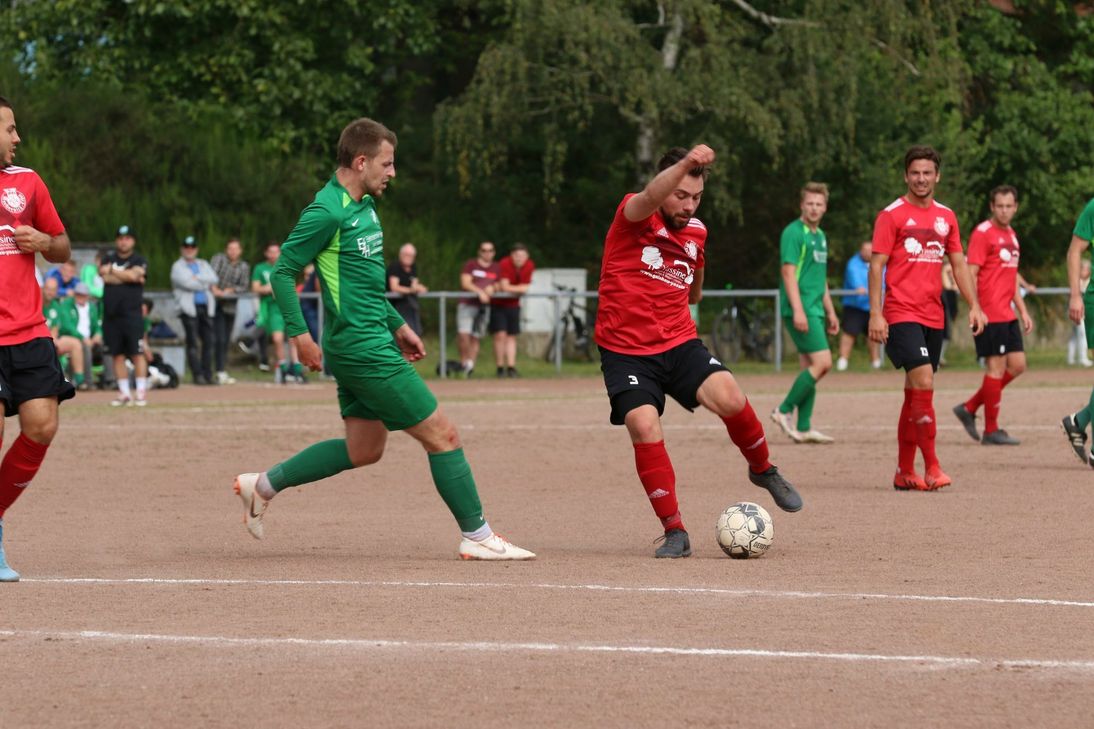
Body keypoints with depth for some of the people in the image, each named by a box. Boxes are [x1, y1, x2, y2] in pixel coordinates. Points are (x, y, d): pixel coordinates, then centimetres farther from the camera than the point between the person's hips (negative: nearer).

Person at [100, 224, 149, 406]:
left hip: (132, 314, -3)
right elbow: (105, 276, -4)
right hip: (111, 314, 3)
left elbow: (134, 275, -14)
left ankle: (141, 392, -7)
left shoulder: (139, 260, 5)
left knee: (137, 353, -8)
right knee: (118, 355, 5)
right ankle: (124, 393, 9)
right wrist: (127, 277, -8)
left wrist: (113, 271, -2)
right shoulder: (108, 258, 13)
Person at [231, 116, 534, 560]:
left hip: (373, 341, 10)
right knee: (442, 435, -6)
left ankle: (263, 485, 23)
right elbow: (282, 272, -15)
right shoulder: (328, 212, -16)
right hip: (364, 351, -10)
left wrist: (397, 325, 23)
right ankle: (476, 536, 2)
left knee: (364, 449, 16)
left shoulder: (363, 206, 14)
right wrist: (299, 333, -19)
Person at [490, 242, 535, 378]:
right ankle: (500, 368, -5)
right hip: (498, 304, -5)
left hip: (513, 304, 5)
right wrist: (520, 289, -14)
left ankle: (511, 367, 7)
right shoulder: (505, 264, -23)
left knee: (512, 336, 5)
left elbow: (525, 287, -5)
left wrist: (509, 288, -18)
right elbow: (504, 287, -25)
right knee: (500, 335, -11)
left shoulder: (529, 266, -7)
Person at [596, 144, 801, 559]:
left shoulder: (696, 232, 9)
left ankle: (763, 470, 7)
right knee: (643, 426, -23)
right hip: (625, 350, -3)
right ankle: (675, 533, -9)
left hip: (679, 343, 4)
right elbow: (650, 198, -36)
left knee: (728, 398, -22)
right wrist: (687, 163, -52)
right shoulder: (633, 216, -9)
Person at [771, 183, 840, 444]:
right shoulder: (794, 233, -9)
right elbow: (788, 272, -16)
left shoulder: (820, 236, 18)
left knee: (810, 368, 7)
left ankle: (804, 428, 8)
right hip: (801, 310, -9)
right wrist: (798, 310, -23)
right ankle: (784, 410, -6)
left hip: (815, 311, 9)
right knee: (823, 362, -15)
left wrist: (830, 312, 24)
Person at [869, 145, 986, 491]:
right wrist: (875, 314, -13)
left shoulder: (946, 217, 13)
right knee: (923, 383, -18)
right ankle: (931, 468, -14)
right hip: (901, 315, -6)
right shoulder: (892, 215, -4)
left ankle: (904, 473, 15)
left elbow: (959, 264, 17)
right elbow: (876, 265, -6)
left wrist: (974, 306, 6)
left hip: (933, 316, 6)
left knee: (915, 393, 9)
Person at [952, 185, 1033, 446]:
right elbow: (970, 274, -15)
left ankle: (969, 409, 17)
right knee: (996, 367, -6)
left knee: (1017, 365, 8)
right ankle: (991, 431, 2)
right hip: (989, 314, -9)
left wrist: (1023, 311, 22)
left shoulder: (1011, 236, 17)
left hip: (1007, 315, 9)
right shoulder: (983, 233, -10)